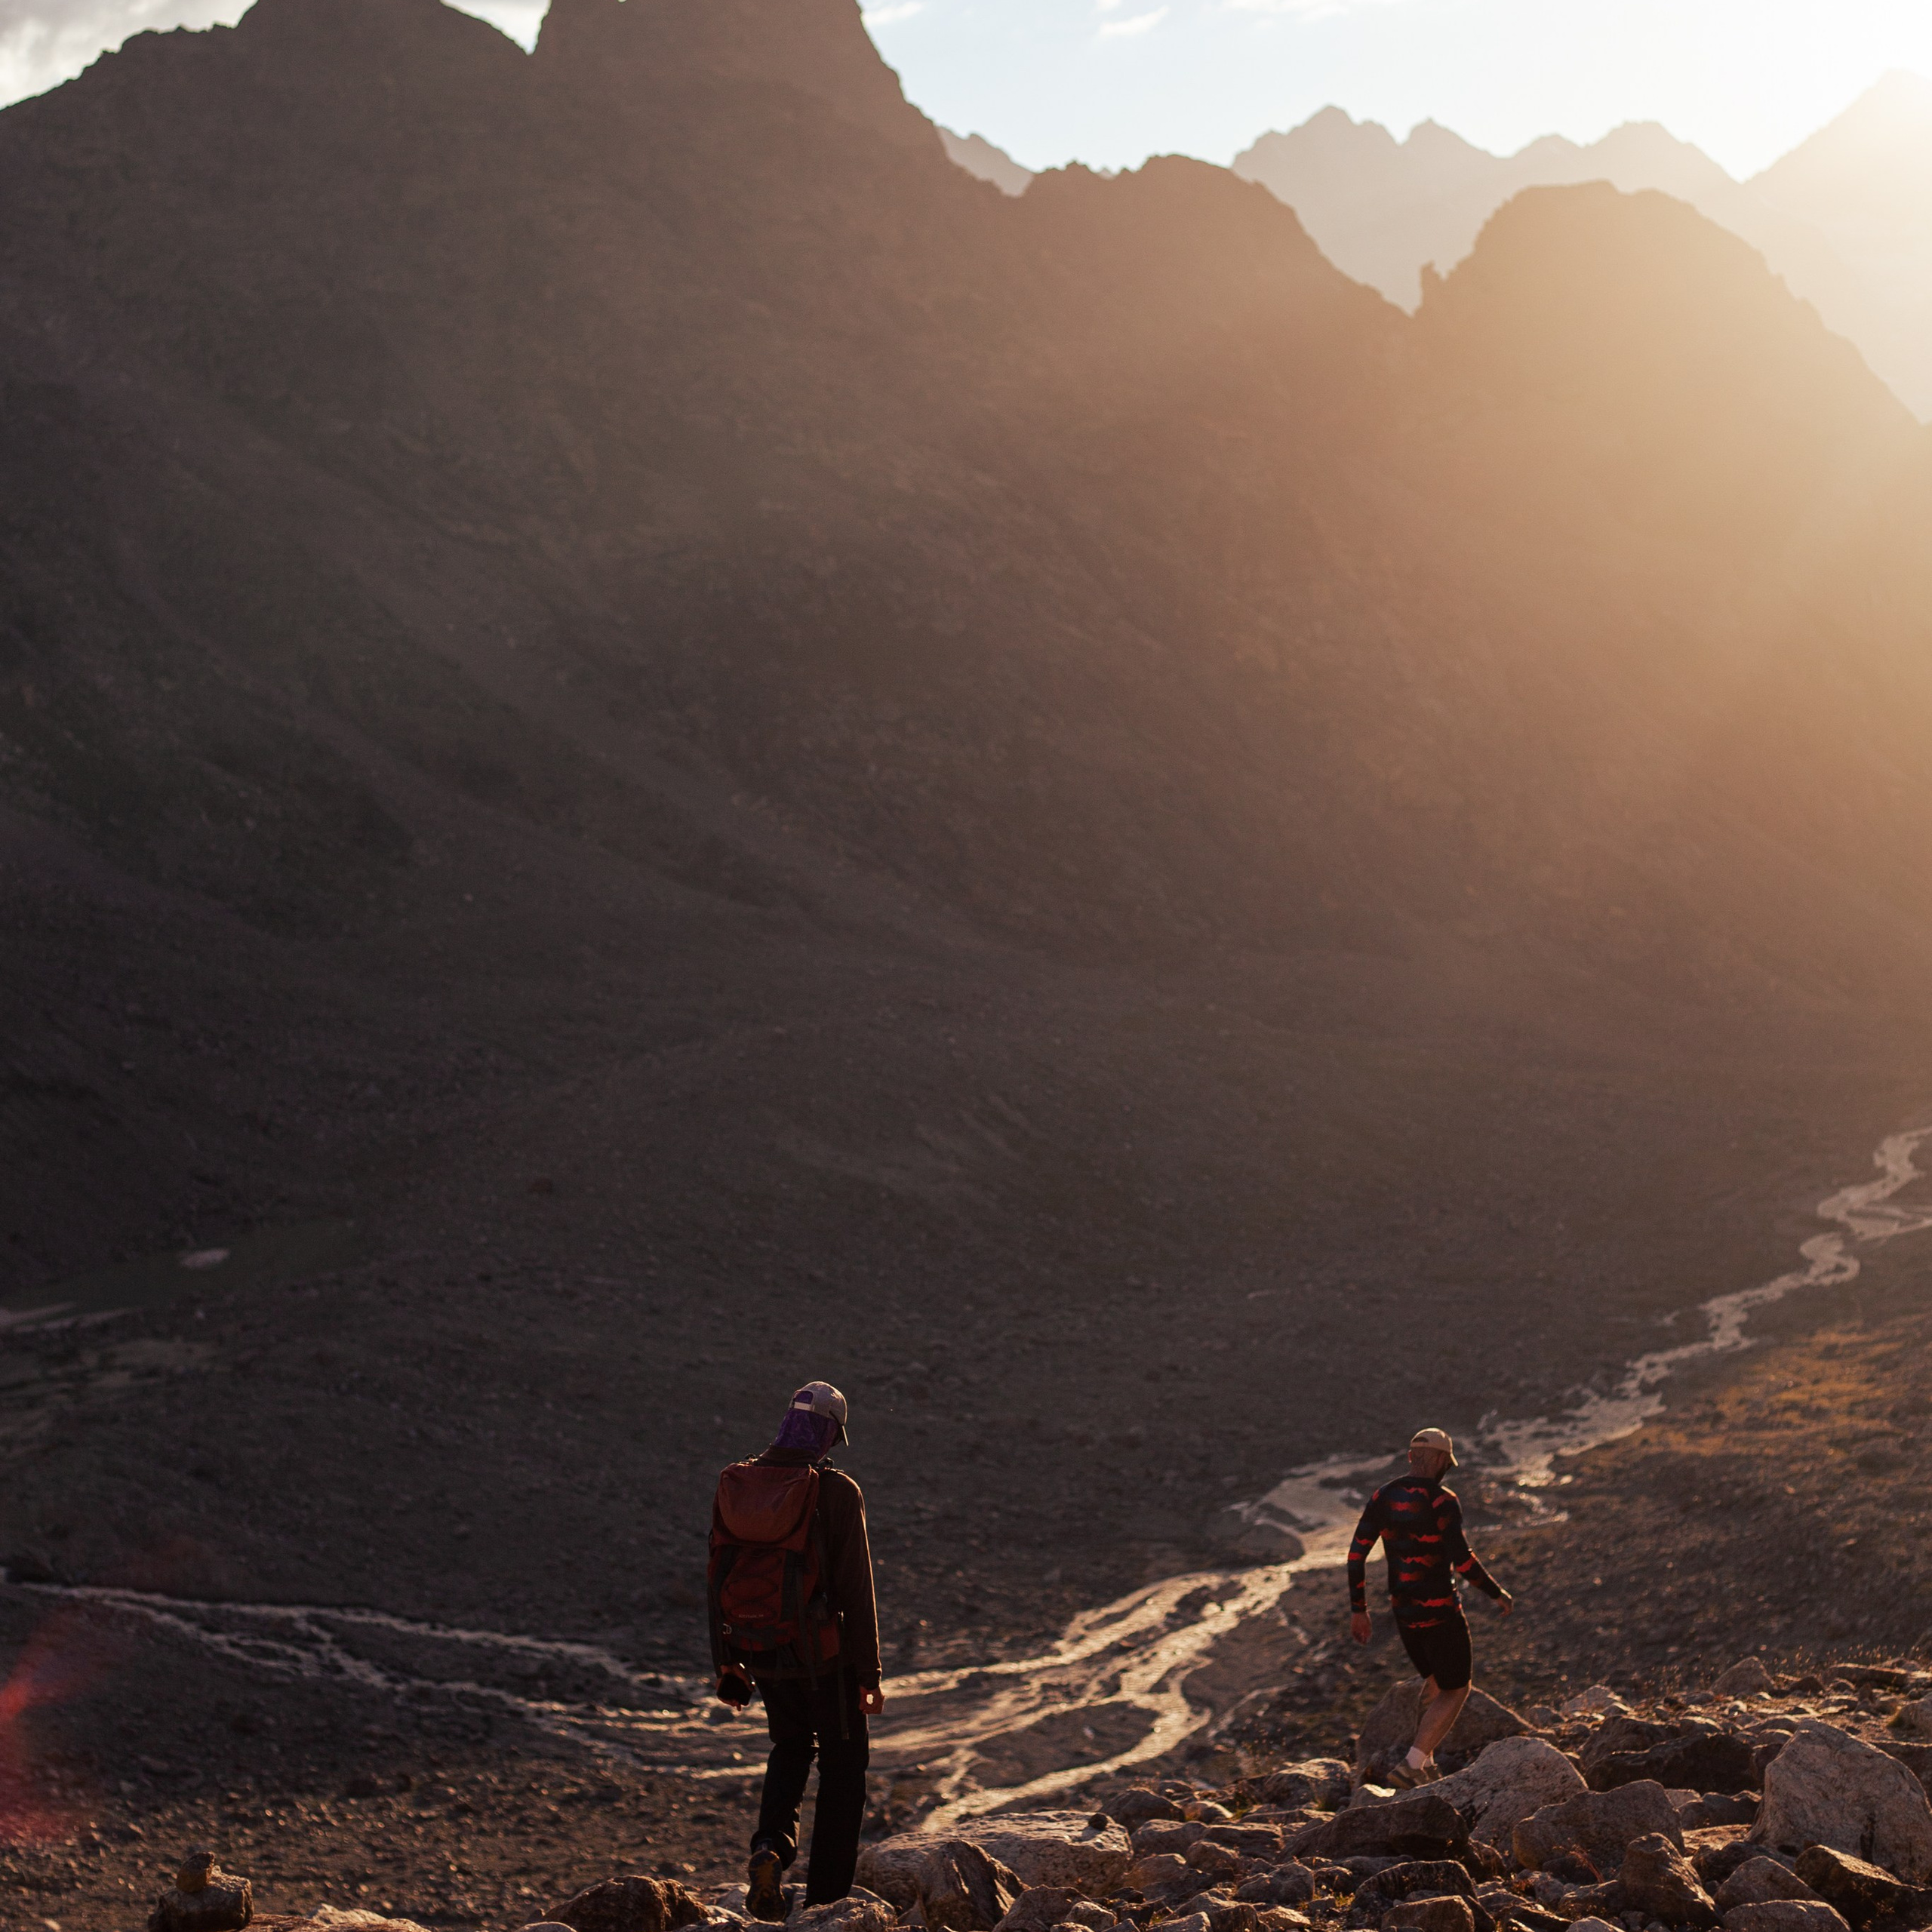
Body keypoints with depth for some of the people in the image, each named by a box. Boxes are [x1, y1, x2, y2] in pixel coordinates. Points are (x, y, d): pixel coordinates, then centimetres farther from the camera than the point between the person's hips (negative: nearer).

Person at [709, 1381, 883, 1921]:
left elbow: (719, 1580, 6)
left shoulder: (734, 1486, 0)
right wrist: (869, 1673, -7)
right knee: (843, 1761, 14)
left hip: (758, 1651, 4)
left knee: (791, 1745, 26)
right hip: (823, 1652, -4)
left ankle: (771, 1846, 2)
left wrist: (726, 1664, 15)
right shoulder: (835, 1492, -15)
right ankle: (827, 1895, 14)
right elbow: (856, 1588, -14)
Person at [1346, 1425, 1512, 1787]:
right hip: (1440, 1611, -6)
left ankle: (1425, 1761, 22)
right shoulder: (1442, 1502, -16)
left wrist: (1358, 1610, 8)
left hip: (1403, 1609, 6)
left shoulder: (1383, 1497, 1)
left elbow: (1357, 1553, 0)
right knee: (1456, 1689, 8)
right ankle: (1411, 1766, -5)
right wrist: (1498, 1594, -8)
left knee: (1436, 1680, 27)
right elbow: (1463, 1560, -23)